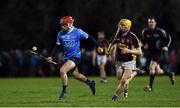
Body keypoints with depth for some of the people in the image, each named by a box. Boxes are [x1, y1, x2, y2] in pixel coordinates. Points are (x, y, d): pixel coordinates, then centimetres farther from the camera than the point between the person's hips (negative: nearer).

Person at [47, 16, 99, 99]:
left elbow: (89, 38, -3)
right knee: (76, 75, 18)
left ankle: (64, 91, -7)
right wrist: (51, 56, -3)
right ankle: (90, 82, 44)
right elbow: (57, 46, 8)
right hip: (67, 57, 6)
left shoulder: (78, 32, -13)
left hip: (75, 56, -6)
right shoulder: (60, 34, 0)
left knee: (62, 70, -22)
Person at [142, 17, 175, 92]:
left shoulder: (160, 31, -8)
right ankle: (170, 74, 36)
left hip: (158, 52, -5)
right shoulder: (145, 31, 1)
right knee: (158, 71, 6)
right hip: (150, 52, 5)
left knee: (151, 67, -20)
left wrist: (166, 46, -5)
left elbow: (168, 38, 5)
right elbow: (143, 40, 18)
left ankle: (150, 86, -16)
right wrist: (145, 45, -1)